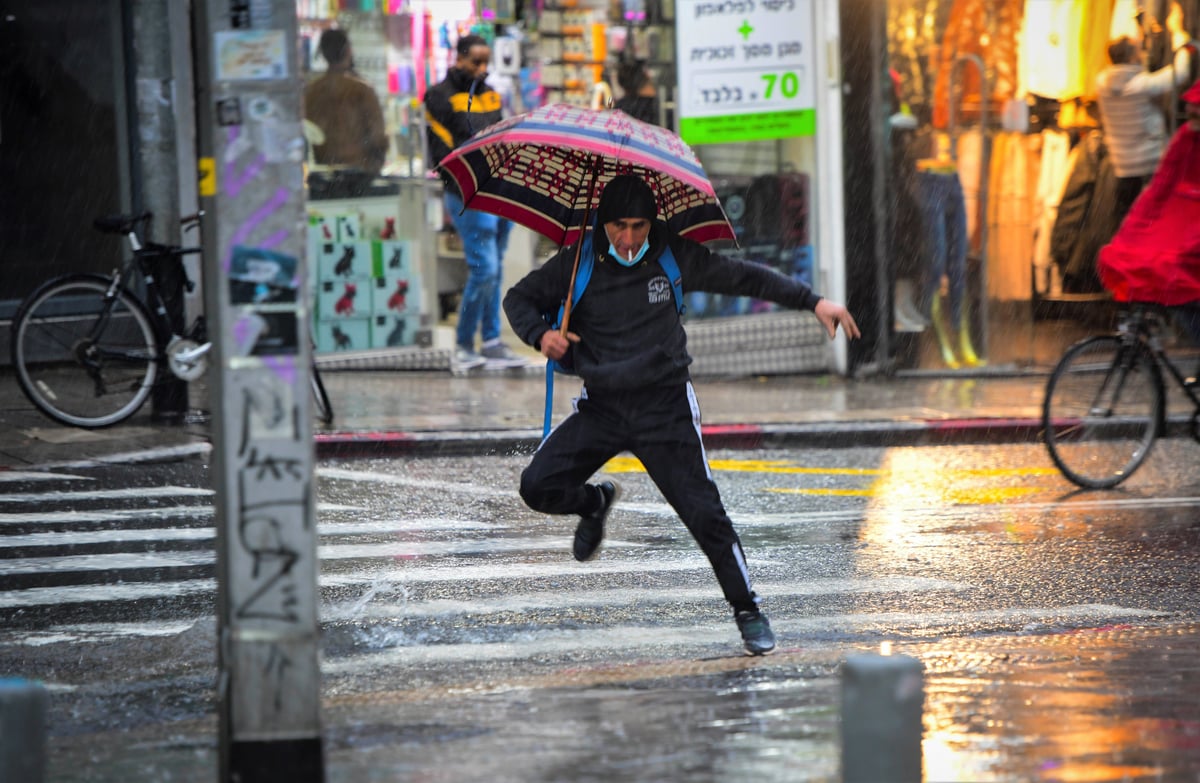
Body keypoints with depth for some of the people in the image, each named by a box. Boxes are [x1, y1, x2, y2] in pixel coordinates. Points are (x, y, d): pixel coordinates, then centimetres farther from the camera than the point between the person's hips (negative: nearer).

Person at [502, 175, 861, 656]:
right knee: (538, 486, -13)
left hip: (665, 407, -1)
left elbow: (742, 277, 5)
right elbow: (520, 298, 10)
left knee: (704, 513, -9)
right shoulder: (577, 264, -2)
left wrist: (812, 301, 0)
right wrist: (541, 334, -11)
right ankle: (595, 503, 21)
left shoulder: (673, 258, -2)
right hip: (601, 406, 2)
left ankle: (748, 612, 5)